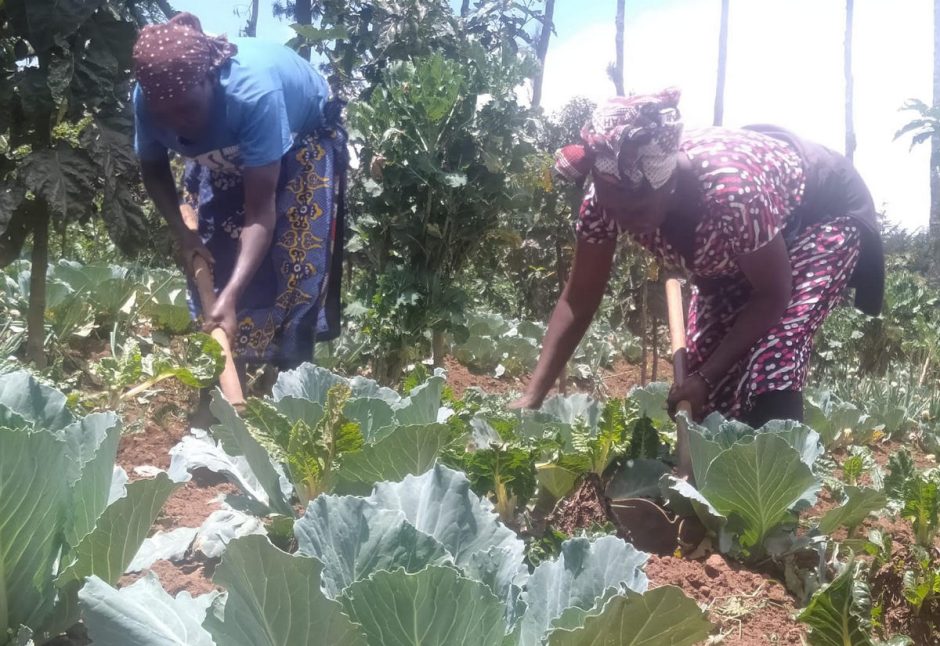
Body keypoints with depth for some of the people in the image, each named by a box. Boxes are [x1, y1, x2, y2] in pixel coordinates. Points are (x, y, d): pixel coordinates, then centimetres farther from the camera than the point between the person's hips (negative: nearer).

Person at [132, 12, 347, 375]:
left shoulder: (253, 92, -44)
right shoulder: (150, 98, -28)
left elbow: (260, 211, -43)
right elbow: (153, 170, -5)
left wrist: (231, 295, -53)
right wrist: (182, 232, -20)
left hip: (304, 139, -5)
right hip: (224, 151, 5)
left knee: (295, 263, -14)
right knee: (209, 258, 1)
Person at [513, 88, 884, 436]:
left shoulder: (732, 190, -44)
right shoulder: (609, 195, -28)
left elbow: (773, 296, -26)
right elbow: (578, 300, -17)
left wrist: (707, 376, -28)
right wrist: (532, 398, -22)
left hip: (823, 214, -6)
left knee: (772, 362, -23)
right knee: (704, 356, -1)